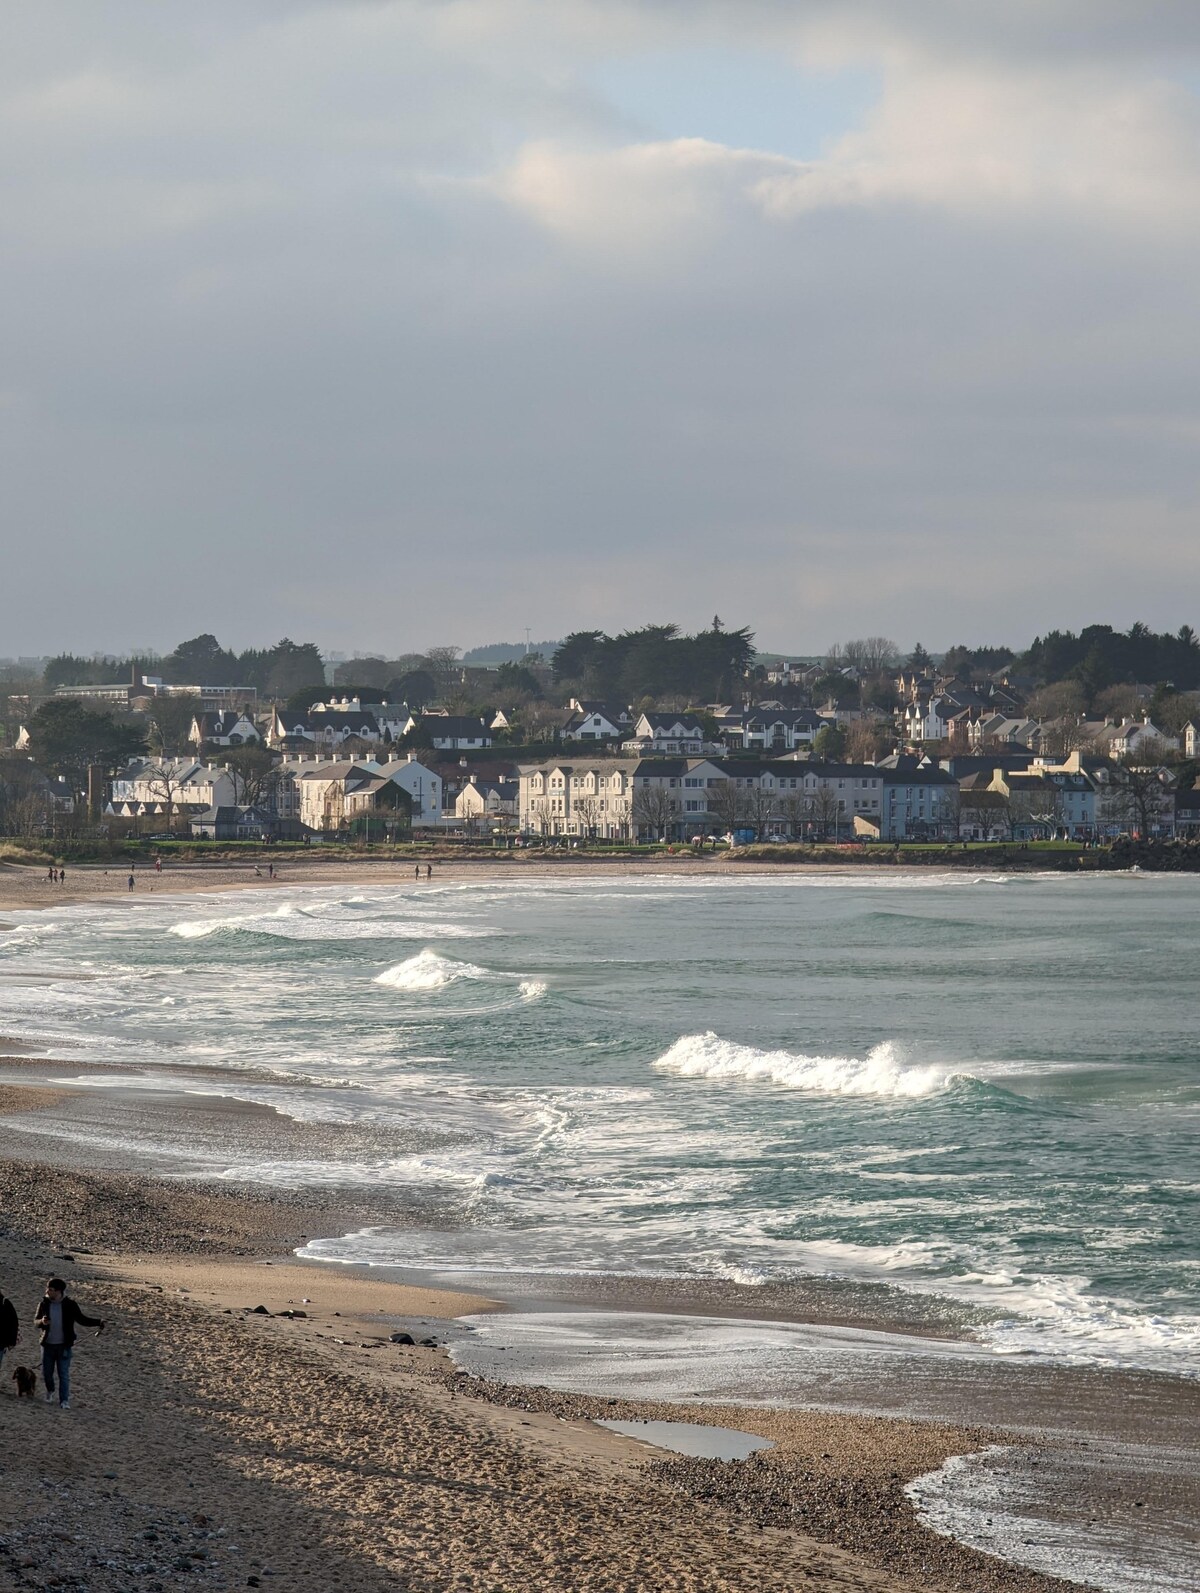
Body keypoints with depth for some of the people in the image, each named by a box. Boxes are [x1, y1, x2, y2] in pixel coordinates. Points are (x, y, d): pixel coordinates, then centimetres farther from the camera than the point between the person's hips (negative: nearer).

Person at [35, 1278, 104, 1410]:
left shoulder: (70, 1305, -8)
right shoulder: (44, 1304, -3)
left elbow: (81, 1319, 0)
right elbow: (36, 1320, 5)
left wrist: (98, 1322, -13)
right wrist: (42, 1322, -20)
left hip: (64, 1346, -3)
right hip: (48, 1345, 3)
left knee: (64, 1374, -4)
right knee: (47, 1372, 12)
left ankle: (64, 1401, 1)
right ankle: (50, 1391, 41)